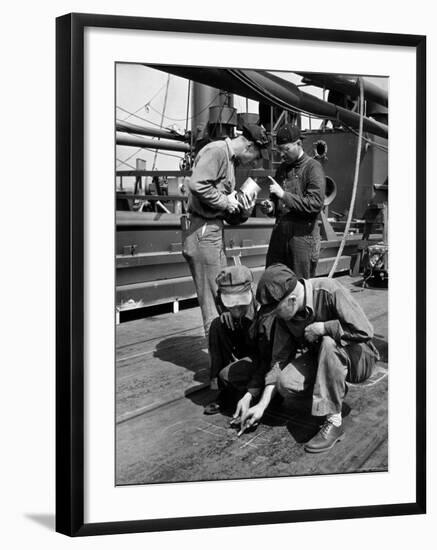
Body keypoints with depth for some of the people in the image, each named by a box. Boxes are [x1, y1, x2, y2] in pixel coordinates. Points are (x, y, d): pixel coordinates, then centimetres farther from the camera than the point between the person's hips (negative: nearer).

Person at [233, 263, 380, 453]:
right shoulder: (284, 314, -8)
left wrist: (321, 328, -26)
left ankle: (334, 422, -27)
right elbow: (279, 359, -4)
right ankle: (336, 389, 8)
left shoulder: (329, 291, -27)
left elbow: (364, 331, -29)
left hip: (359, 359, -5)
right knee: (285, 382, -21)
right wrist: (262, 405, -9)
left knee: (328, 343, -36)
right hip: (321, 358, 5)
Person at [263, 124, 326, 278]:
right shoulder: (282, 168, 16)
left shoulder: (312, 167, -5)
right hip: (279, 235, 6)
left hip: (303, 236, -6)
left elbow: (316, 203, -17)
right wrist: (271, 208, 3)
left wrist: (284, 195, -19)